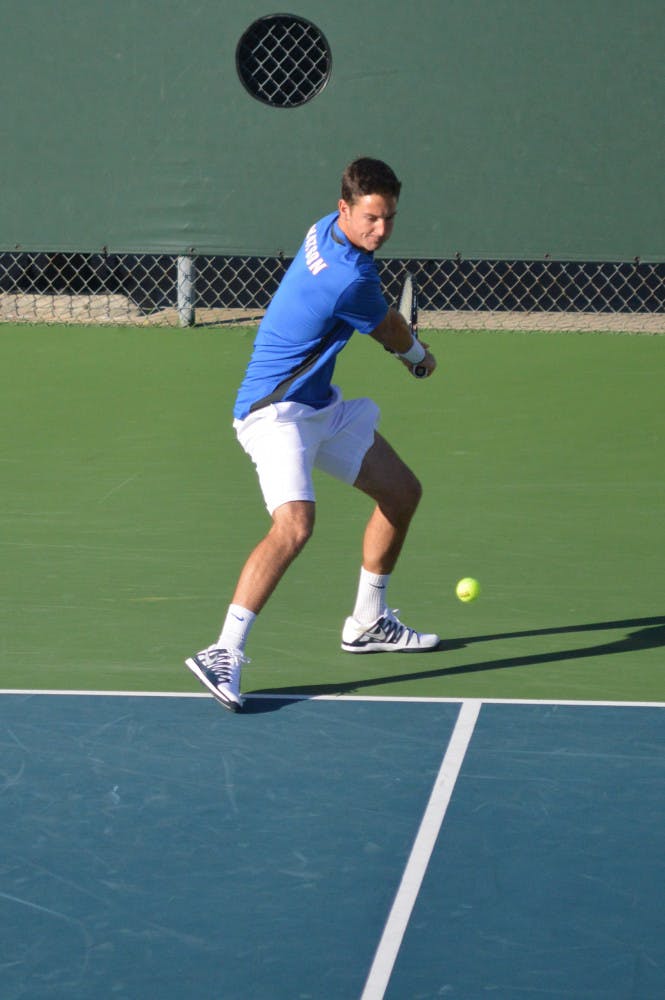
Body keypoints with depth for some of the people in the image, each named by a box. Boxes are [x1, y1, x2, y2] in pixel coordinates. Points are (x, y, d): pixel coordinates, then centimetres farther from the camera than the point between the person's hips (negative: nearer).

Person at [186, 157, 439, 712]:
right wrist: (421, 356, 18)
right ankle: (224, 654, -31)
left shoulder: (327, 229, 2)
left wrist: (407, 345, 24)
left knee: (403, 491, 18)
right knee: (295, 523, -31)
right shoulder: (351, 280, -26)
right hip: (277, 411, -11)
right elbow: (395, 337, -4)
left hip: (323, 404, 11)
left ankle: (368, 623, 32)